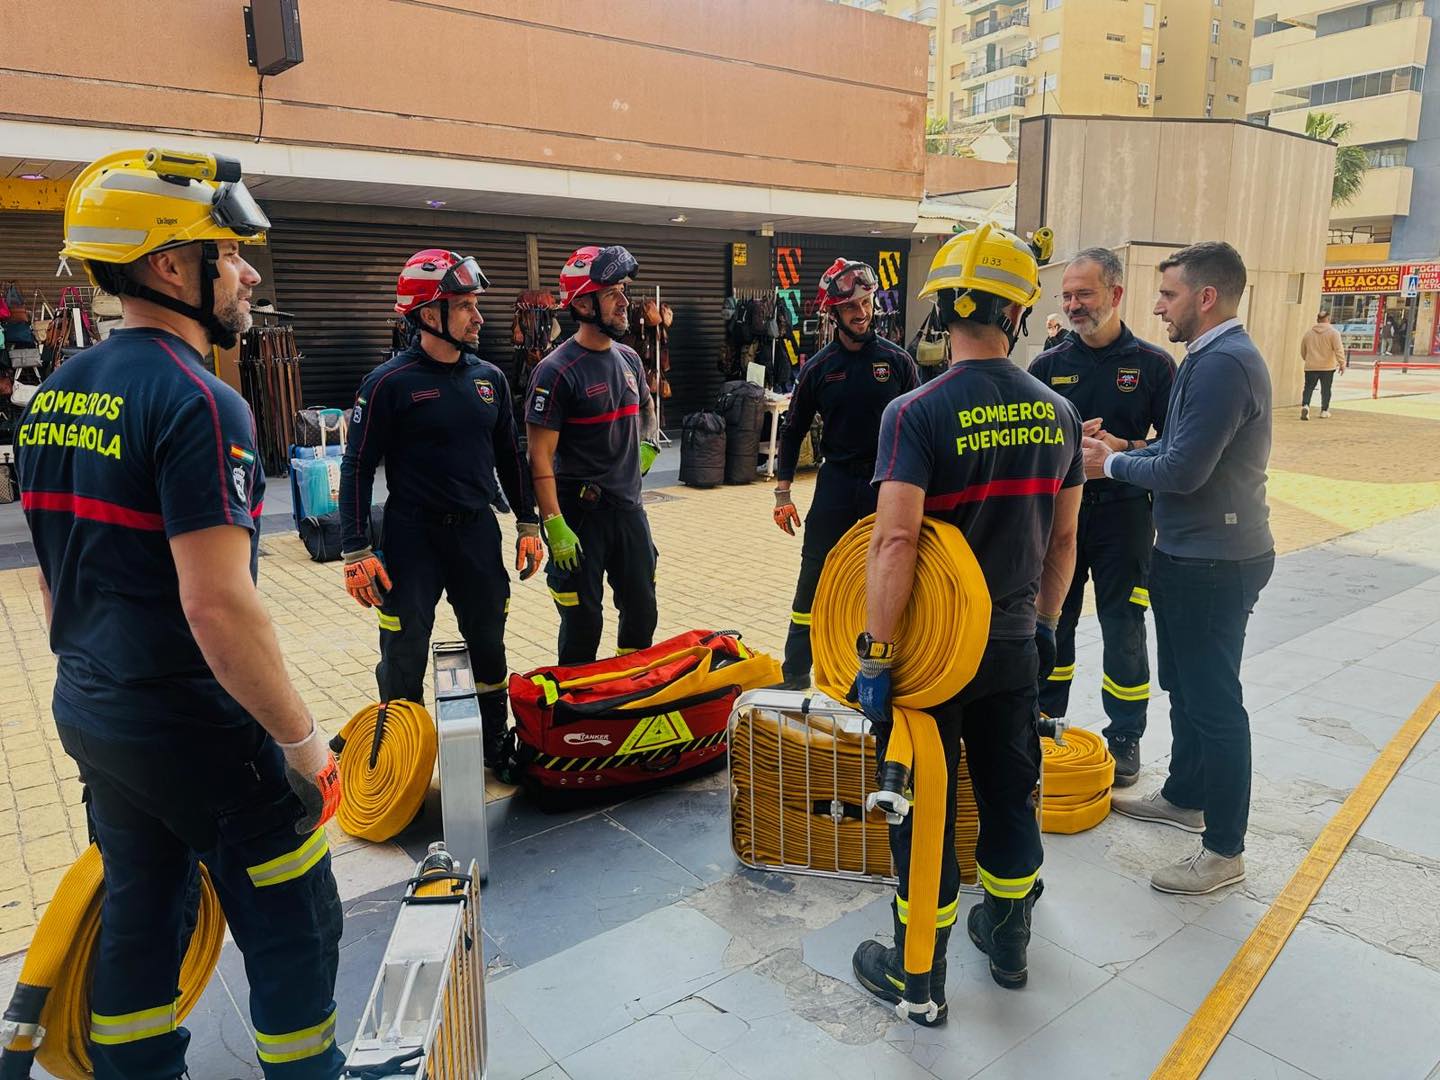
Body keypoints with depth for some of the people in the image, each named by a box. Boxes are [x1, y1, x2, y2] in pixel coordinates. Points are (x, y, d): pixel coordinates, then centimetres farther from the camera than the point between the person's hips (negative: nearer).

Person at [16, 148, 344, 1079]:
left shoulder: (57, 395, 7)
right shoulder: (197, 401, -21)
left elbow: (57, 577, 14)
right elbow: (217, 605, -27)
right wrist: (303, 739, -17)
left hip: (90, 719, 9)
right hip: (200, 734, -8)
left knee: (141, 914, 21)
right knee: (293, 925, 8)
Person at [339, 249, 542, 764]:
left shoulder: (490, 378, 6)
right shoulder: (390, 383, -10)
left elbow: (510, 456, 13)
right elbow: (357, 467, -9)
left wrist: (528, 523, 11)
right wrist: (356, 550, -13)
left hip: (478, 531, 5)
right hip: (412, 537, -5)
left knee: (489, 646, 14)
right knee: (405, 656, 3)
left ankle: (496, 748, 31)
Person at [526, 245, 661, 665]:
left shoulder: (628, 359, 7)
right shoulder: (557, 370, -14)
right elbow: (541, 456, -16)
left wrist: (648, 446, 13)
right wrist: (555, 525, -21)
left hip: (629, 508, 7)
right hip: (580, 514, -6)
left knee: (642, 614, 15)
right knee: (583, 622, 4)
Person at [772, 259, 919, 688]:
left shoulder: (897, 360, -1)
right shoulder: (818, 368, 1)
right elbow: (793, 431, 7)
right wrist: (782, 494, 2)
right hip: (836, 480, 0)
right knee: (814, 577, 2)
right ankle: (796, 671, 13)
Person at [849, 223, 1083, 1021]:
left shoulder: (917, 413, -18)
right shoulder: (1057, 414, -1)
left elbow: (895, 542, -26)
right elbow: (1064, 538, 7)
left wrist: (875, 652, -21)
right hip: (1014, 646, 5)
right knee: (1010, 794, 22)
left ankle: (918, 973, 25)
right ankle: (1008, 938, 42)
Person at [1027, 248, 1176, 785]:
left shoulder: (1153, 363, -2)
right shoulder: (1048, 365, 4)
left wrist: (1121, 449, -20)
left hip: (1123, 513, -2)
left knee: (1123, 628, 6)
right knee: (1052, 621, 11)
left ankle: (1125, 738, 21)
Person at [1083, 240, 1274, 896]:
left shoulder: (1224, 364, -22)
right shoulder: (1211, 357, 12)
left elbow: (1183, 470, -25)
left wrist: (1111, 465, -10)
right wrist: (1118, 451, 0)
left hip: (1213, 563, -10)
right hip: (1190, 551, 10)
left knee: (1213, 700, 0)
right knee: (1185, 686, 22)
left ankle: (1225, 849, 13)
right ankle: (1186, 797, 39)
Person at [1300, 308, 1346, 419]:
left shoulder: (1308, 332, 7)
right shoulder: (1333, 332, -5)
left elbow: (1303, 351, 16)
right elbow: (1339, 349, -12)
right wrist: (1342, 363, -8)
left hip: (1311, 366, 2)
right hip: (1327, 367, -2)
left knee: (1308, 388, 1)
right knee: (1326, 389, 9)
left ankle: (1305, 405, -23)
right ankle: (1324, 411, 16)